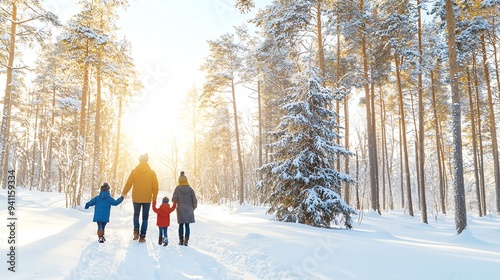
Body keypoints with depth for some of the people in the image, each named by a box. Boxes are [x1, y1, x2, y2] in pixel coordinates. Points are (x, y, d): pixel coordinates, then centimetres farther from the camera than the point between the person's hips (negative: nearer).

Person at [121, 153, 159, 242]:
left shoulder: (134, 171, -3)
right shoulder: (152, 172, -3)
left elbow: (128, 184, 0)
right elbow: (155, 187, -3)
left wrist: (124, 193, 16)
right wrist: (154, 197, 7)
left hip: (136, 198, 0)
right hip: (147, 199, 0)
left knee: (136, 214, 21)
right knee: (145, 217, 10)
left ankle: (136, 230, -1)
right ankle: (142, 236, 7)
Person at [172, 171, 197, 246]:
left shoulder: (177, 188, -6)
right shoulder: (190, 189, -4)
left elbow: (174, 199, -10)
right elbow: (194, 200, -3)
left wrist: (178, 201, 12)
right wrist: (193, 208, 11)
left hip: (180, 210, 0)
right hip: (189, 210, 0)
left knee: (181, 225, 12)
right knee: (187, 226, 3)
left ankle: (181, 240, 16)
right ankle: (186, 240, -6)